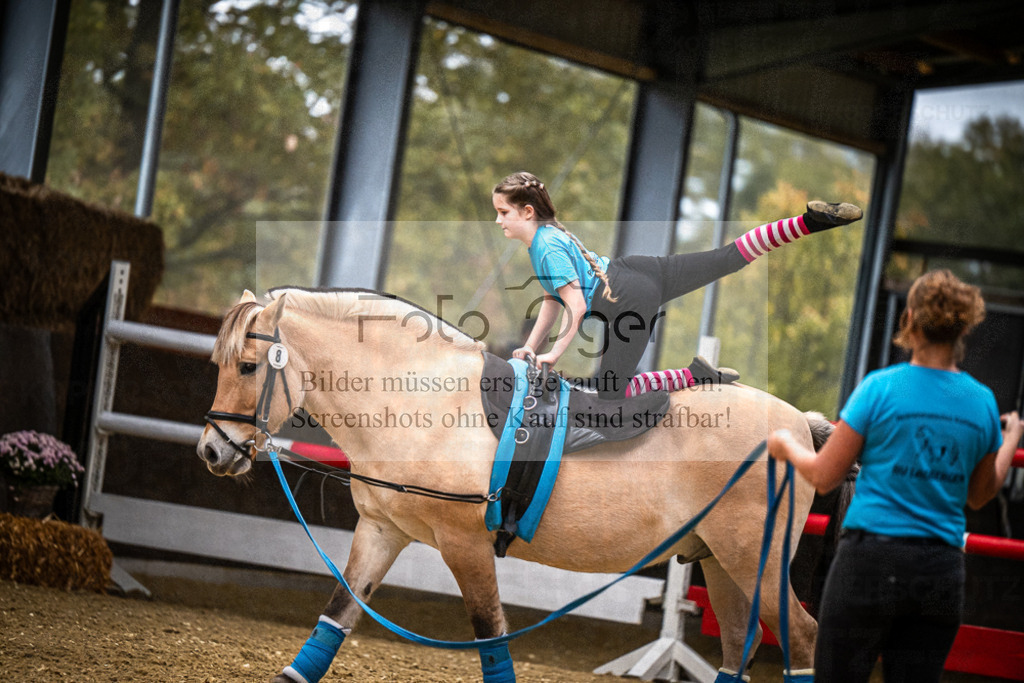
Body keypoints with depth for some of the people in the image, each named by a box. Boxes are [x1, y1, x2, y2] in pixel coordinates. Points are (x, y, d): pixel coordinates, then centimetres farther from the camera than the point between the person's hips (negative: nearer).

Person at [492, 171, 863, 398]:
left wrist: (555, 353, -14)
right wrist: (530, 348, 17)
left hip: (629, 302, -9)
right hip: (635, 271, 9)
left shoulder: (548, 249, -16)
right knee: (728, 258, 9)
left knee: (611, 392, -8)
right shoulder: (549, 232, 14)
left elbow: (576, 306, -20)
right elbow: (552, 299, 21)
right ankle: (809, 222, 4)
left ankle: (696, 375, -11)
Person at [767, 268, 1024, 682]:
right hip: (941, 571, 4)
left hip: (872, 559, -4)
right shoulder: (983, 402, 5)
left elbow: (824, 477, -2)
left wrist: (787, 446, 18)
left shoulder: (881, 387, -7)